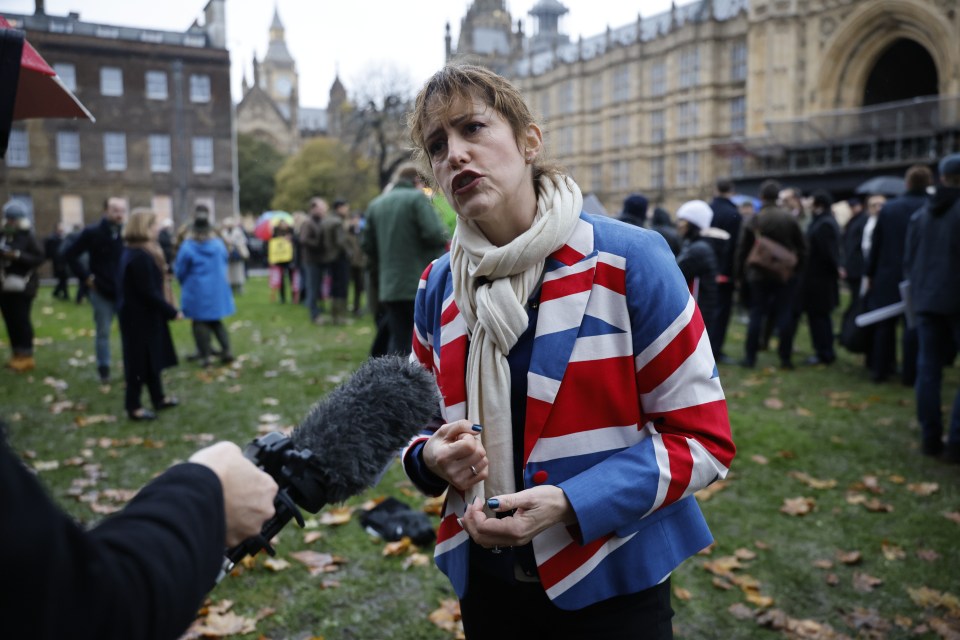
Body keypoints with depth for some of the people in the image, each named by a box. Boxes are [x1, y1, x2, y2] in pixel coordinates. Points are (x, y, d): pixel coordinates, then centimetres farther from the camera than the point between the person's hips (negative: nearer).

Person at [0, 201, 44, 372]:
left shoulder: (28, 236, -8)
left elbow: (39, 258, -12)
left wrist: (18, 255, -20)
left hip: (22, 286, -6)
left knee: (21, 320, -4)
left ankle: (26, 356, 4)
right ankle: (16, 354, 20)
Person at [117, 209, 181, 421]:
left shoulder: (132, 252, 10)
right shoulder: (140, 257, -23)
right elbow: (149, 293, -24)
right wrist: (172, 312, -18)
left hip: (140, 314, 10)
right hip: (141, 317, -10)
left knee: (152, 357, 18)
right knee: (140, 360, 0)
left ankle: (159, 398, 30)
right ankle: (133, 407, 11)